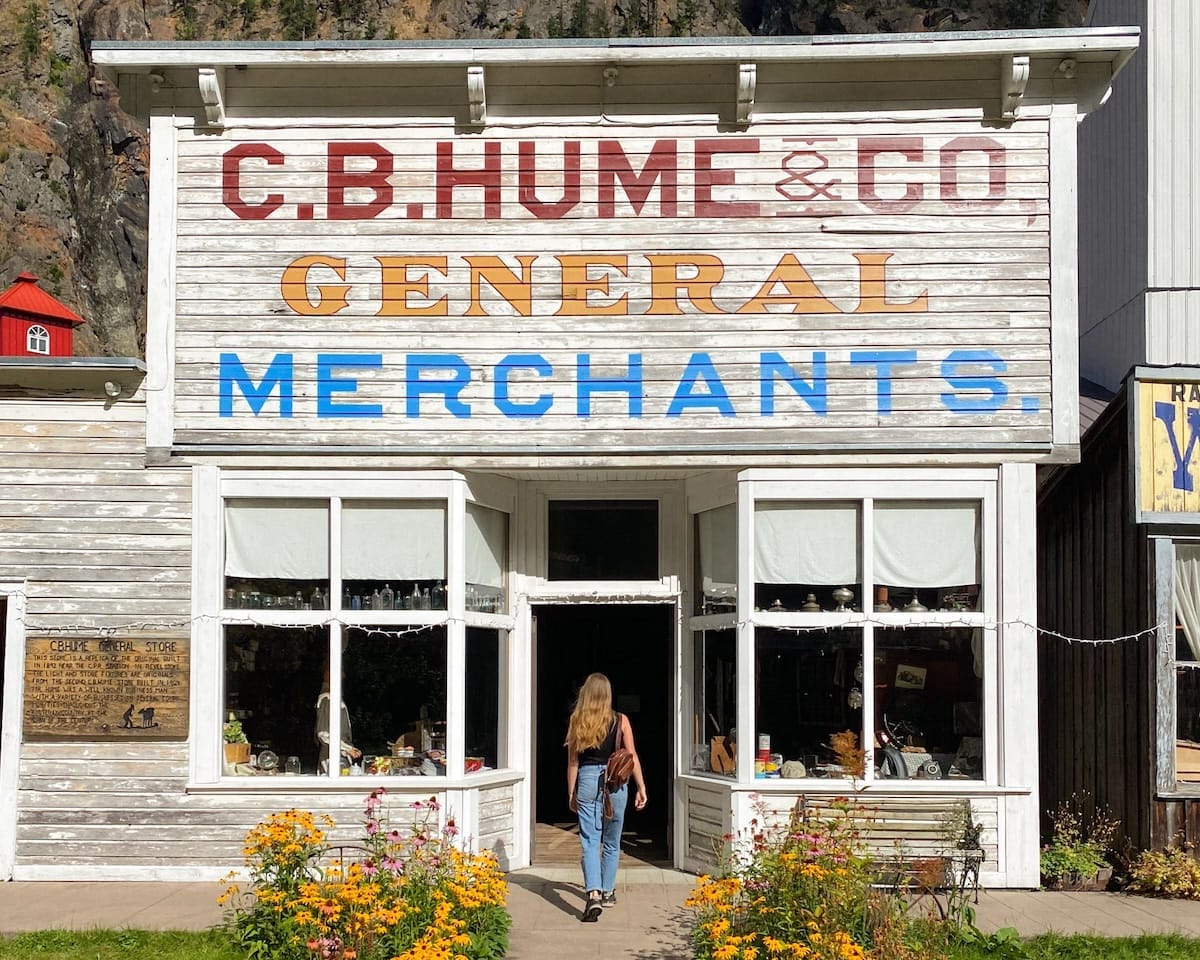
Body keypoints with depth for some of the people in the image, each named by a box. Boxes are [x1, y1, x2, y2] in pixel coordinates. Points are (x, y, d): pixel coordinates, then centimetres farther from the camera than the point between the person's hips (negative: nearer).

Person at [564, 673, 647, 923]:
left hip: (587, 780, 0)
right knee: (611, 843, 16)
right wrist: (641, 788, 5)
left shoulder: (577, 722, 0)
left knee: (589, 841, -2)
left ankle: (593, 894, -19)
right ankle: (607, 892, 28)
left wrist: (571, 793, 12)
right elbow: (633, 758, -2)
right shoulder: (620, 721, -2)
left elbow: (573, 761, 4)